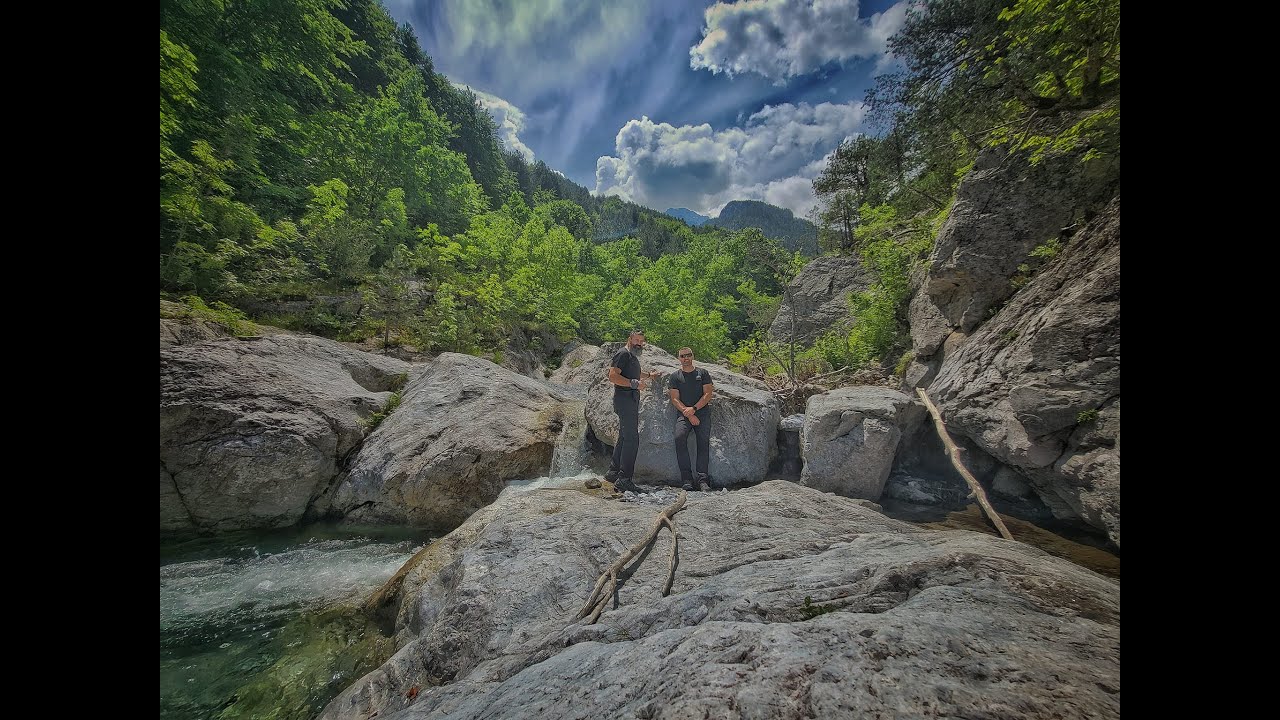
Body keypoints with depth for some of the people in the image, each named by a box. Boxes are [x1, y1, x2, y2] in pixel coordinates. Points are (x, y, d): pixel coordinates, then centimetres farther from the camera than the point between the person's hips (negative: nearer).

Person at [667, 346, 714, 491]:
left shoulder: (703, 373, 15)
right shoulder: (675, 376, 14)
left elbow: (708, 394, 5)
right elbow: (675, 399, 5)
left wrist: (693, 409, -9)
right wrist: (688, 414, -8)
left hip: (702, 412, 1)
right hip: (683, 413, 0)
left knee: (704, 440, -22)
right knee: (680, 437, -26)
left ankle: (701, 475, -26)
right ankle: (686, 479, -26)